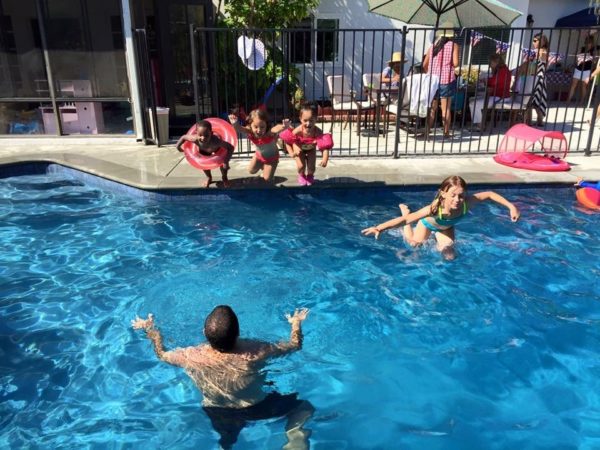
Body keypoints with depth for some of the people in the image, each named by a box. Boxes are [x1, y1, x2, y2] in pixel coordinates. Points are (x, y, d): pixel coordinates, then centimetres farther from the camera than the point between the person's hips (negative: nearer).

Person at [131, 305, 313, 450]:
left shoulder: (192, 357, -33)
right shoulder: (255, 353, -37)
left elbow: (162, 354, -9)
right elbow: (295, 345, -18)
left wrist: (150, 330, 6)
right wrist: (296, 323, 1)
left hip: (218, 414, 3)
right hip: (256, 408, -2)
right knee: (303, 406, 18)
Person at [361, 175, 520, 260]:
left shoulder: (467, 203, -43)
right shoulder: (433, 209, -52)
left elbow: (489, 194, -27)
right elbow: (406, 219, -56)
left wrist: (511, 206, -27)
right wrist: (379, 228, -66)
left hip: (446, 226, 3)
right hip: (429, 222, -3)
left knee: (450, 257, 7)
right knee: (414, 244, 24)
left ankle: (438, 238, 38)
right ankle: (405, 210, 44)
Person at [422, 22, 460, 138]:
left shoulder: (433, 46, 11)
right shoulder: (454, 45, 0)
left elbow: (424, 65, 13)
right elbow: (455, 63, -10)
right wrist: (450, 64, 12)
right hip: (447, 79, -3)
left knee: (432, 108, 10)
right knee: (446, 108, 1)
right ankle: (446, 132, 2)